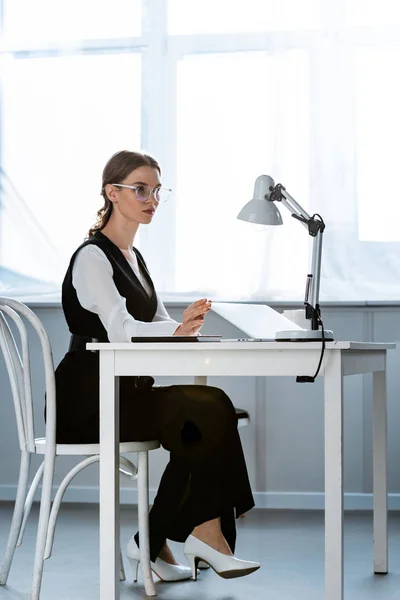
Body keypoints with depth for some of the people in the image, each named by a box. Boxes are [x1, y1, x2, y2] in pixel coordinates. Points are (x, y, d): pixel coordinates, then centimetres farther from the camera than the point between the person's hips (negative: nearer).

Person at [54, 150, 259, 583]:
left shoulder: (133, 257, 18)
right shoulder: (92, 257, -10)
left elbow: (157, 324, 12)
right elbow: (119, 329, -25)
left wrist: (185, 327, -12)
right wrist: (176, 328, -41)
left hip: (125, 392, 9)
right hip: (90, 400, -9)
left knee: (211, 408, -13)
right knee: (207, 410, -22)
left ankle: (155, 543, -9)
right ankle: (204, 533, -10)